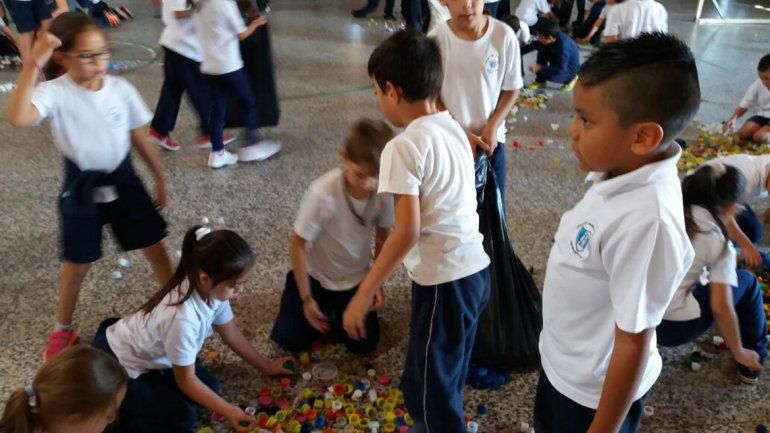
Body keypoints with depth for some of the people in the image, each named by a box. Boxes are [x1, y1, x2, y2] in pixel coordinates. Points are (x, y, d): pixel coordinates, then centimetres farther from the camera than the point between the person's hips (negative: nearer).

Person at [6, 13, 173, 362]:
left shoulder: (122, 89, -8)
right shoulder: (55, 93, -19)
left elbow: (139, 138, 4)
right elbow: (18, 118, -40)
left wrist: (159, 178, 9)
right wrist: (33, 63, -40)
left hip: (123, 179, 2)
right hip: (81, 187, -2)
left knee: (154, 246, 10)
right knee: (77, 264, 11)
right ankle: (62, 329, 35)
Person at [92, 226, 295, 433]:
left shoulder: (210, 290, -17)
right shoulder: (183, 318, -39)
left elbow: (230, 332, 2)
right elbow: (185, 380, -24)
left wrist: (265, 365, 10)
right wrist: (229, 411, -24)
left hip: (148, 353, 8)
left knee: (209, 385, 6)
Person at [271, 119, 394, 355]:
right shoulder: (323, 193, -34)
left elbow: (382, 237, -3)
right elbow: (298, 245, -22)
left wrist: (378, 282, -5)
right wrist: (307, 299, -18)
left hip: (355, 277, 3)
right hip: (316, 274, -2)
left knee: (363, 344, 0)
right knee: (291, 340, -1)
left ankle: (335, 307, 29)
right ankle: (295, 289, 27)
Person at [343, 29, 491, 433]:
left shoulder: (403, 146, -17)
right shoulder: (454, 129, 7)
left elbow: (407, 231, -21)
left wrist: (363, 293, -14)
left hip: (444, 279, -8)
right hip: (475, 269, 8)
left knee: (426, 384, 10)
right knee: (446, 376, 27)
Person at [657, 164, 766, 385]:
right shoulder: (718, 241, -7)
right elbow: (721, 309, -9)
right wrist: (739, 354, 6)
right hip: (673, 328, -4)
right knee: (748, 281, 18)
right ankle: (755, 358, 32)